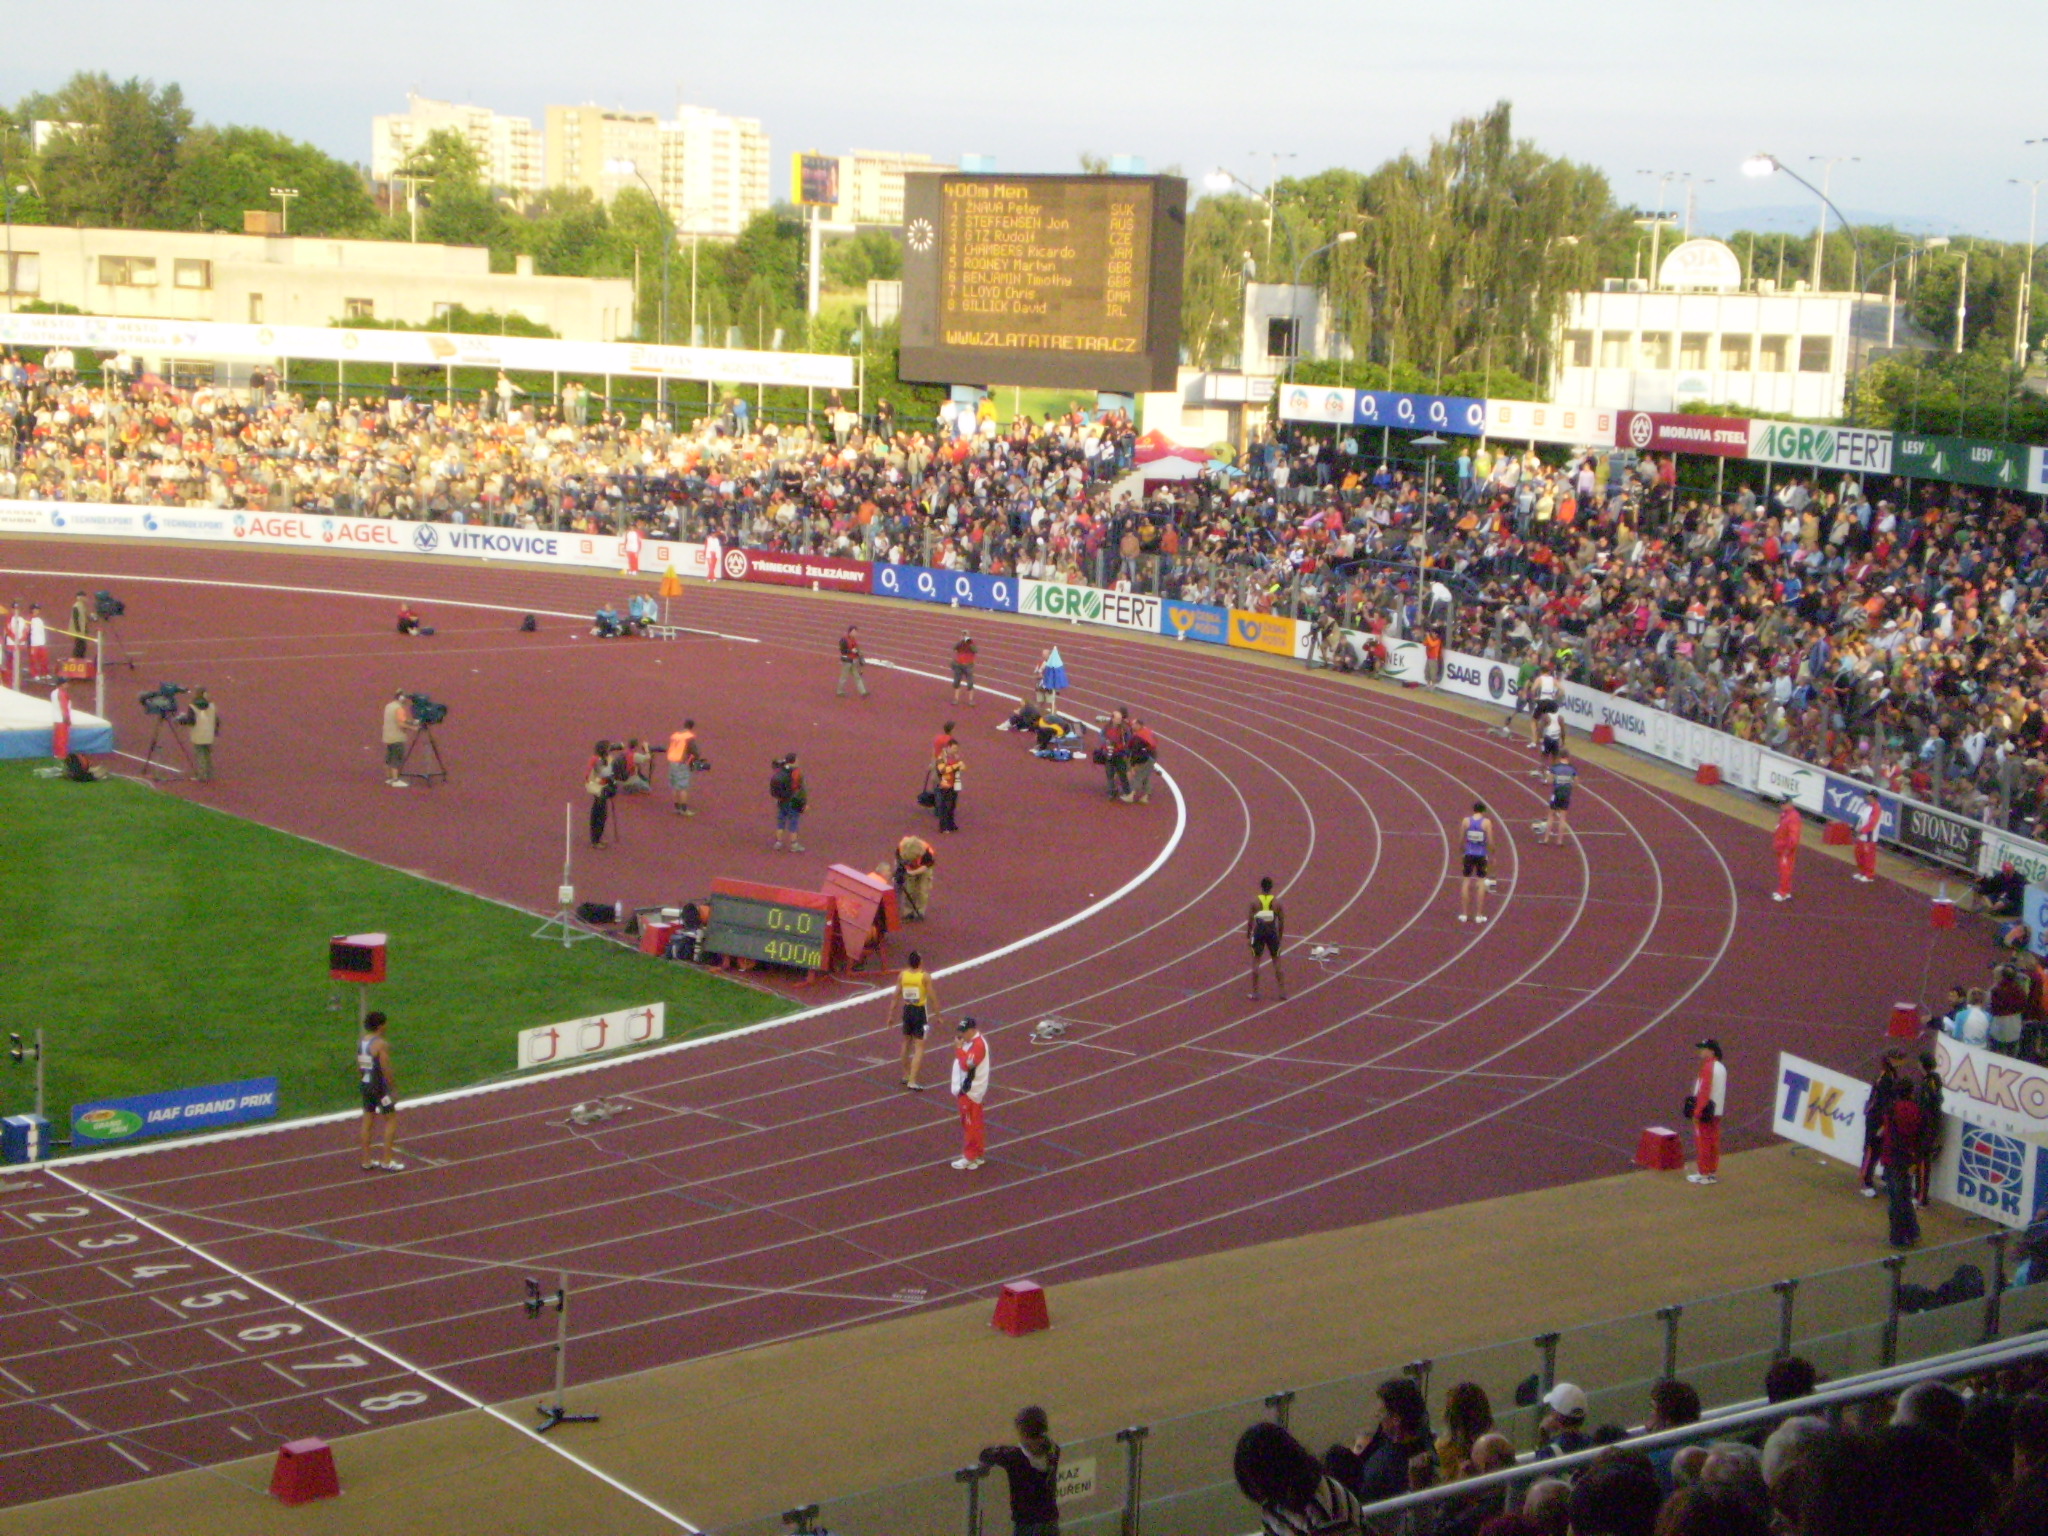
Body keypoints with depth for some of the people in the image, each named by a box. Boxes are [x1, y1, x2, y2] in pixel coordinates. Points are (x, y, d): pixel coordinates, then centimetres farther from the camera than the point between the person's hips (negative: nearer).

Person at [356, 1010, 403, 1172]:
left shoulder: (361, 1042, 7)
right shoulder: (381, 1044, -17)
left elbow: (358, 1067, 11)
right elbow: (386, 1069, -18)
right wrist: (394, 1088, -10)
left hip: (365, 1084, 8)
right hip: (379, 1086, -8)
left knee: (368, 1120, 14)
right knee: (391, 1119, 3)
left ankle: (366, 1160, 19)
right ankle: (387, 1161, 2)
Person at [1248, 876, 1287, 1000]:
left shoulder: (1255, 901, -5)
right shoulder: (1277, 901, -2)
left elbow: (1250, 920, -4)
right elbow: (1281, 921, 1)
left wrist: (1248, 936, 5)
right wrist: (1280, 937, 12)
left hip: (1259, 931, -1)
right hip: (1272, 932, 1)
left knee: (1255, 961, 8)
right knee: (1276, 962, 11)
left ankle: (1255, 992, 8)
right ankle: (1282, 992, 12)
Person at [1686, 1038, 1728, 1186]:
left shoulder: (1707, 1067, -17)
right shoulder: (1722, 1067, 11)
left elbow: (1703, 1092, -21)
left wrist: (1696, 1113, -19)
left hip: (1705, 1112, -8)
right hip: (1717, 1112, 8)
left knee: (1702, 1142, -2)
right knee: (1714, 1142, 12)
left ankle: (1703, 1174, 1)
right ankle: (1713, 1172, 17)